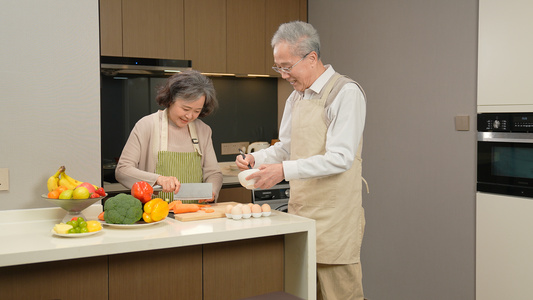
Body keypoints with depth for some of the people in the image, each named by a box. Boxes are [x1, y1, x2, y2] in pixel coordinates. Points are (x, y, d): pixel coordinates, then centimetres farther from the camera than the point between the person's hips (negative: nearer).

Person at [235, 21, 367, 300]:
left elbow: (340, 158, -19)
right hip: (300, 209, 7)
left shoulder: (345, 93, -11)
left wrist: (284, 170, -22)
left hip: (334, 213, -7)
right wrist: (256, 158, 5)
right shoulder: (296, 97, 15)